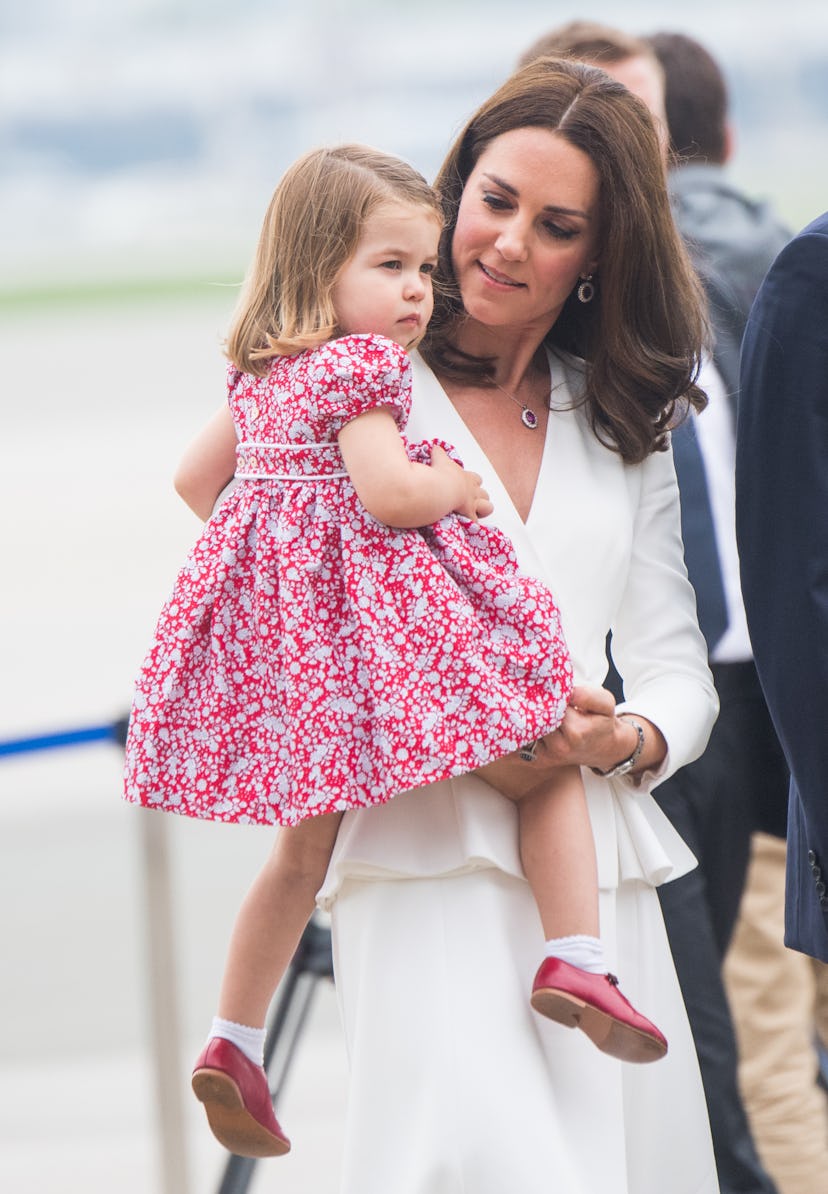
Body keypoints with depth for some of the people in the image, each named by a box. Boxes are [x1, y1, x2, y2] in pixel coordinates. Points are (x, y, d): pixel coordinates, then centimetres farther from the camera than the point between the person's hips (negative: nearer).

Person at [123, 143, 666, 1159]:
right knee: (548, 757, 2)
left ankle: (233, 1040, 20)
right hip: (375, 607, -8)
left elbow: (193, 477, 24)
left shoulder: (262, 374, 15)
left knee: (304, 849, 21)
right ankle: (573, 958, -14)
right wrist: (461, 485, -4)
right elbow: (387, 493, -22)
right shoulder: (362, 367, -12)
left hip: (277, 598, 8)